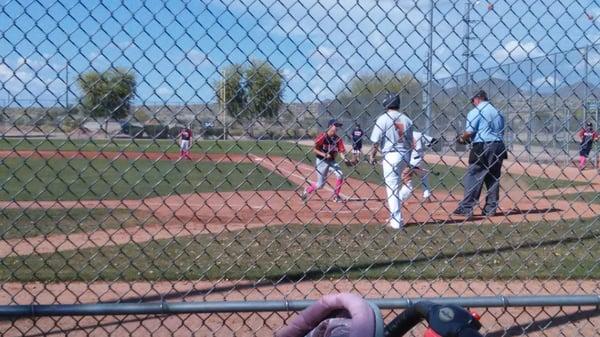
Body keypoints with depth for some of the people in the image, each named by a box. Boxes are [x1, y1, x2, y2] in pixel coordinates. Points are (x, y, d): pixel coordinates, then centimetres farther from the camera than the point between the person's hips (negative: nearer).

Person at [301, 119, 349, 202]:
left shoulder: (338, 139, -3)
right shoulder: (322, 136, -15)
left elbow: (341, 152, -5)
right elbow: (314, 149, -14)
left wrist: (345, 159, -24)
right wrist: (324, 155, -26)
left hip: (332, 161, 4)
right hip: (321, 161, -4)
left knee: (340, 175, -18)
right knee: (320, 184, -1)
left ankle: (336, 195, -1)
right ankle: (307, 190, 29)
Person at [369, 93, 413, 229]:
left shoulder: (383, 118, -7)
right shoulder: (406, 119, 8)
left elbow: (376, 141, -8)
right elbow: (410, 142, 10)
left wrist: (372, 155, 6)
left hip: (390, 155, -5)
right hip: (404, 156, 6)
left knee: (392, 188, -1)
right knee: (394, 186, 20)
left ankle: (396, 221, -1)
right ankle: (395, 216, 26)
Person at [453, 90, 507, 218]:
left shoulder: (475, 112, -5)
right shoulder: (498, 112, 16)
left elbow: (469, 132, -14)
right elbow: (501, 132, 17)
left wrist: (462, 138, 8)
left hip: (481, 148, -7)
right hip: (498, 147, 7)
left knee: (473, 178, -4)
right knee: (494, 178, 12)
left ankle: (466, 208, -6)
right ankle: (491, 208, 15)